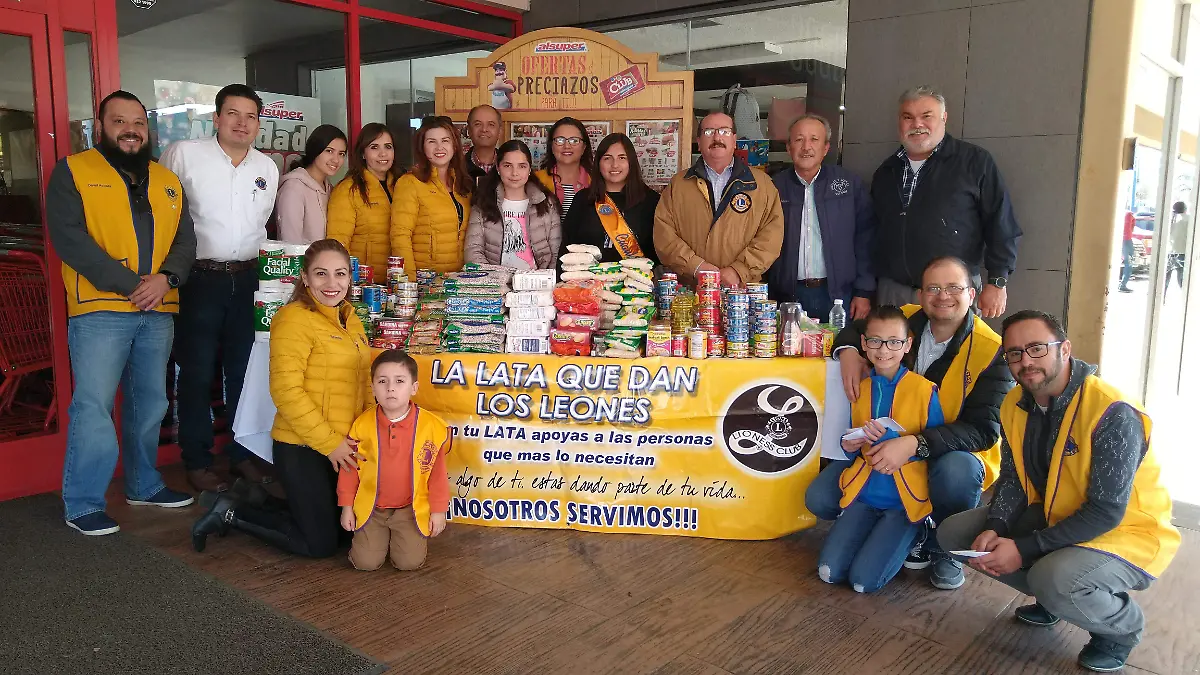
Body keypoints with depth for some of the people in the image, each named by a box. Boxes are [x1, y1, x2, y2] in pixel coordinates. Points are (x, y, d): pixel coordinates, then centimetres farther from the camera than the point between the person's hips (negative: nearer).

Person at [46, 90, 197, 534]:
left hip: (158, 312, 5)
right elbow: (67, 236, -11)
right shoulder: (73, 172, 1)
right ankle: (82, 504, 5)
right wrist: (131, 284, -17)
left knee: (150, 404, 13)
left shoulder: (167, 181, 16)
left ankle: (144, 485, 28)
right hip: (100, 310, -5)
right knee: (93, 407, -6)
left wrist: (166, 279, -11)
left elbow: (185, 239, 10)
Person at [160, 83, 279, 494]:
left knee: (244, 370, 11)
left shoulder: (268, 168, 10)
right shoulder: (183, 154, -5)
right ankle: (197, 461, 16)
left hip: (248, 280, 4)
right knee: (197, 373, 3)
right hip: (199, 279, -4)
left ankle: (242, 455, 23)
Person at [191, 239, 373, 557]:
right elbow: (286, 391, -20)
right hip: (302, 449, -8)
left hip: (341, 446, 8)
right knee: (320, 545, 0)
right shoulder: (294, 319, -15)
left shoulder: (351, 321, 10)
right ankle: (231, 513, 16)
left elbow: (364, 383, 17)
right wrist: (329, 441, -19)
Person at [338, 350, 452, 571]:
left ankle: (399, 534, 22)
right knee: (366, 562, -8)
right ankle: (381, 535, 24)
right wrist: (346, 507, 4)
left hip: (411, 508, -1)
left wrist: (438, 510, -1)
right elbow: (349, 469, 3)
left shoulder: (431, 426, -12)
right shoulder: (362, 425, -8)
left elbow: (437, 473, -3)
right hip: (371, 508, 1)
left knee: (410, 562, -10)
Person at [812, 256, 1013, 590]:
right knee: (819, 499, -12)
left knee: (956, 472, -41)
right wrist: (848, 351, -11)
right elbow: (855, 329, 15)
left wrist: (915, 444, -38)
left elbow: (983, 429, -23)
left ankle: (943, 548, -8)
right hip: (887, 448, 4)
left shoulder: (992, 351, -16)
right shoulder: (904, 321, -5)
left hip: (953, 453, -4)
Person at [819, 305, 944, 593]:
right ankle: (879, 535, 17)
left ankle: (908, 538, 13)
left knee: (864, 581, -15)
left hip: (906, 500, -4)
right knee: (829, 572, -11)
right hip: (864, 494, 4)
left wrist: (891, 439, -21)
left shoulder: (924, 390, -8)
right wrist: (850, 445, -8)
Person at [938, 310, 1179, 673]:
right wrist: (994, 529, -18)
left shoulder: (1113, 414, -27)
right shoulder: (1015, 405, -3)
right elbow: (1012, 479, 1)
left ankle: (1124, 625, -1)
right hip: (1056, 515, 7)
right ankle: (1052, 596, 15)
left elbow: (1106, 512, -27)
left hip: (1126, 533, -7)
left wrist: (1024, 550, -28)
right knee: (953, 533, -3)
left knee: (1053, 579, -37)